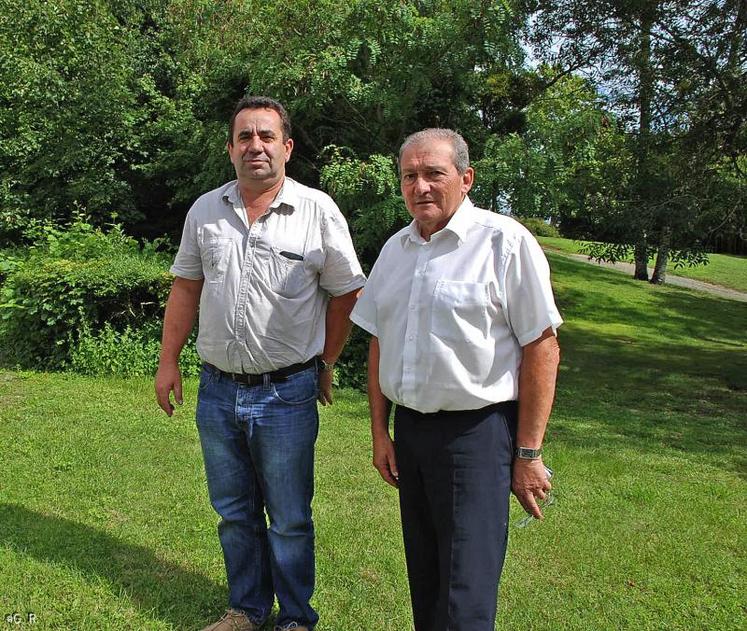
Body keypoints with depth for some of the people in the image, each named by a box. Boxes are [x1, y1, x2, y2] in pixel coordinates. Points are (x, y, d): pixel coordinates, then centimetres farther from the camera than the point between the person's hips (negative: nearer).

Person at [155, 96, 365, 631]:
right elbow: (186, 289, 11)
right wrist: (168, 362, 8)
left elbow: (346, 294, -1)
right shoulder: (205, 210, 5)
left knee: (290, 521, 10)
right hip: (217, 391, 4)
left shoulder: (318, 211, -7)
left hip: (286, 395, -4)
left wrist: (325, 365, 3)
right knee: (234, 513, 18)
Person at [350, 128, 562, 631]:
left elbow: (542, 349, -11)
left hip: (477, 432, -6)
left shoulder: (505, 241, -10)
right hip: (409, 429, 6)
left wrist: (528, 454, -12)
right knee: (423, 579, 18)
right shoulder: (396, 248, 10)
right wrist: (380, 432, 13)